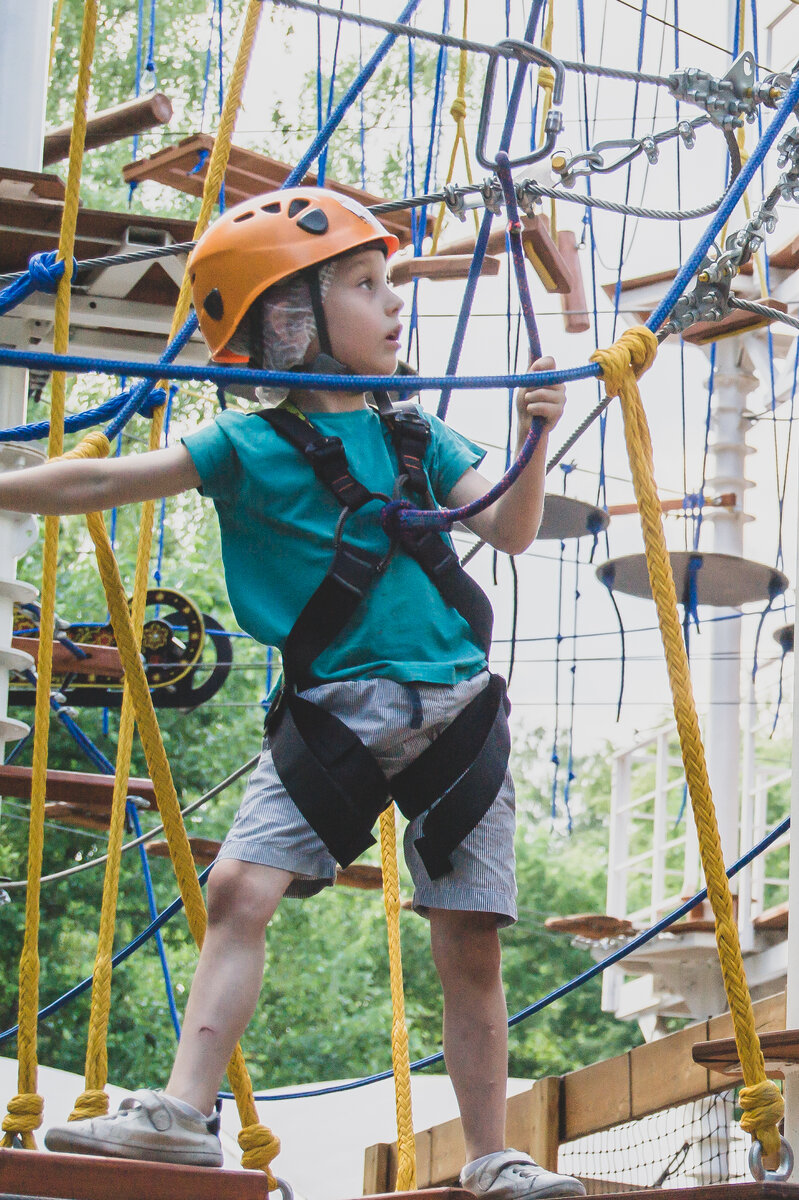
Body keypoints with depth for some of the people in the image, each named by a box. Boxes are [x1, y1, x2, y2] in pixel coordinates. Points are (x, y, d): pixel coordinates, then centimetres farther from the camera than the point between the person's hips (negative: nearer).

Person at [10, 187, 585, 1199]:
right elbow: (102, 482, -1)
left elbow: (509, 531, 3)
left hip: (455, 712, 2)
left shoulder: (417, 437, 11)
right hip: (329, 713, -2)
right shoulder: (249, 449, 0)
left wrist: (530, 441, -13)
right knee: (239, 888, -18)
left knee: (468, 943, 3)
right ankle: (185, 1110, -15)